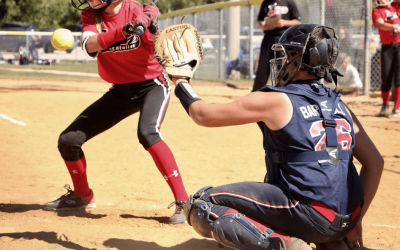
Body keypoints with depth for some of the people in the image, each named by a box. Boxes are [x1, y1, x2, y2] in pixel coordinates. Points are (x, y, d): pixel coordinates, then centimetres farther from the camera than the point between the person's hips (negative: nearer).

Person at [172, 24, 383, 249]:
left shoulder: (274, 101, -5)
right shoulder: (340, 107, 13)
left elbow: (203, 115, 2)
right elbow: (376, 162, 12)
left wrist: (181, 82, 22)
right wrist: (355, 222, 18)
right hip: (345, 221, 7)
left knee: (200, 205, -1)